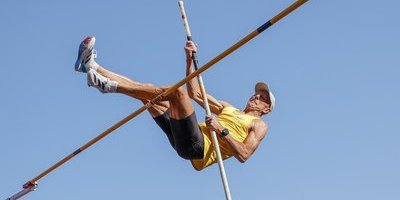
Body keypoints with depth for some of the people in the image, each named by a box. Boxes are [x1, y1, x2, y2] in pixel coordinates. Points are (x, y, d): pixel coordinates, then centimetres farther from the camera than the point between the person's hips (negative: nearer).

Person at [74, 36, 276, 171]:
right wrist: (190, 59, 22)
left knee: (175, 91, -24)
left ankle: (110, 86, -25)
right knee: (146, 92, 7)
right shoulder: (228, 108, 33)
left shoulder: (259, 125, 13)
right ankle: (92, 66, 1)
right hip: (185, 140, 8)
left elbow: (243, 155, -6)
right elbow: (195, 93, 30)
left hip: (198, 147, -8)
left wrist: (222, 131, -16)